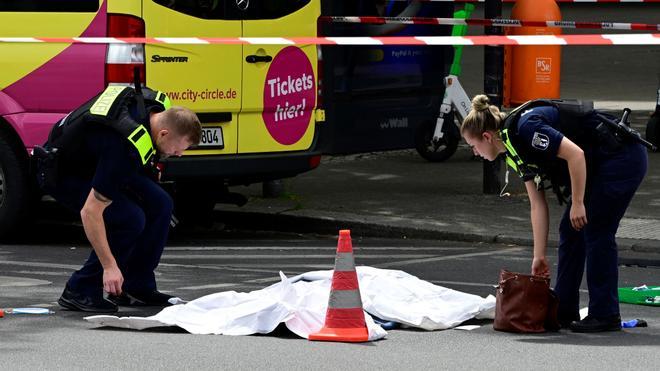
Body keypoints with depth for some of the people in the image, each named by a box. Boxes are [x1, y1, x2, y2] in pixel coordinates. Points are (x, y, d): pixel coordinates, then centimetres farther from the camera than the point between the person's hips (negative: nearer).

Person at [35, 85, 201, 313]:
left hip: (96, 162, 9)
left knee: (159, 205, -4)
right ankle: (79, 292, -11)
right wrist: (110, 266, -32)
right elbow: (90, 212, -35)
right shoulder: (124, 148, -39)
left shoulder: (156, 105, -16)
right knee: (130, 219, -24)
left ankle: (136, 288, 7)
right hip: (62, 174, -9)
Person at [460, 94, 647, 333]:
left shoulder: (525, 128, -20)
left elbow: (575, 154, -27)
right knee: (570, 231, 9)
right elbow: (538, 205, 11)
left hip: (622, 158, -10)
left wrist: (578, 203, -20)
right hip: (599, 167, 10)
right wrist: (539, 256, 10)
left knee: (596, 231, -7)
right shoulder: (515, 151, 9)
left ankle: (605, 315, 0)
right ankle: (564, 312, 15)